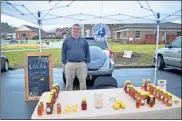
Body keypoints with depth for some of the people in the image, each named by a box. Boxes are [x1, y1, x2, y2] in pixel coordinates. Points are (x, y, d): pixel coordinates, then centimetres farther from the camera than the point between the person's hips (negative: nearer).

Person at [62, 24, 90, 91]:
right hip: (70, 64, 0)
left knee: (83, 81, 7)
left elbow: (87, 52, 11)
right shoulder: (67, 41, 8)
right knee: (69, 82, 8)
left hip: (82, 64, 1)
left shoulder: (84, 41, 11)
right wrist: (64, 63, 1)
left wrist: (87, 62, 5)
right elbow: (63, 52, 7)